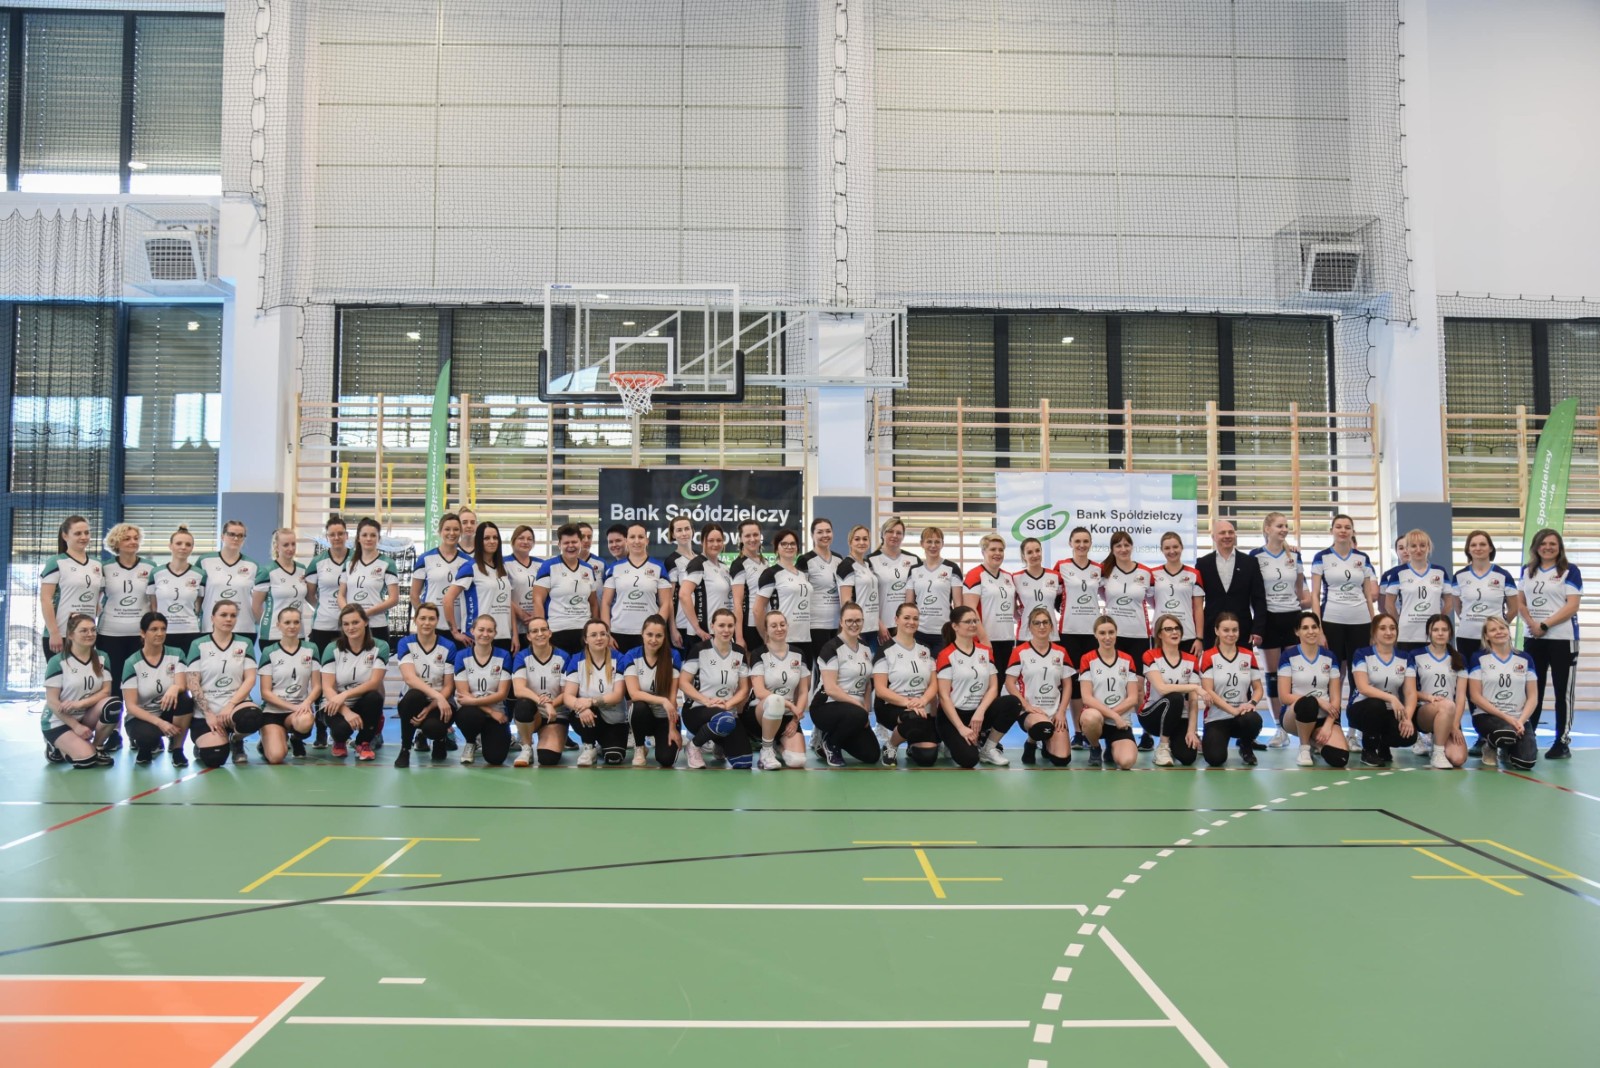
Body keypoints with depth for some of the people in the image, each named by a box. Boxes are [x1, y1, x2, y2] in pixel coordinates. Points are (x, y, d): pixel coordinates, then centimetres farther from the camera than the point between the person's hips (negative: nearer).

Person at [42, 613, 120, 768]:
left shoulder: (101, 658, 2)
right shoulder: (57, 661, -13)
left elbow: (106, 691, -4)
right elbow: (52, 702, -14)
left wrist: (80, 703, -22)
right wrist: (76, 726, -18)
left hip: (85, 716, 4)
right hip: (58, 722, -4)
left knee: (113, 705, -28)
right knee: (86, 759, -25)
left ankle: (97, 747, -5)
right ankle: (57, 748, 8)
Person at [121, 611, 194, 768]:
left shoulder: (176, 654, -3)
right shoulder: (132, 663, -10)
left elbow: (182, 685, -18)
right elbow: (131, 705, -14)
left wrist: (175, 688, -44)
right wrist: (159, 722, -27)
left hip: (168, 712, 2)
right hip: (141, 717, -2)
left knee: (184, 700, -31)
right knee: (148, 735, -37)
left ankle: (177, 749, -13)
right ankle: (147, 745, 3)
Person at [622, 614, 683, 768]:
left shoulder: (673, 656, -10)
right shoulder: (631, 657, -10)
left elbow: (672, 696, -10)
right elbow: (634, 694, -19)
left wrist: (672, 729, -13)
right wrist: (662, 700, -31)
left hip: (665, 717, 0)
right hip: (642, 714, 0)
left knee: (666, 759, -21)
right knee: (640, 706, -35)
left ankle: (662, 738, 17)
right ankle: (639, 748, -7)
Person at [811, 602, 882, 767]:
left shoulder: (866, 648, 10)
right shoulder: (831, 648, -14)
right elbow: (830, 689, -19)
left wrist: (866, 706, 0)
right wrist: (859, 705, -20)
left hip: (856, 708, 7)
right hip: (827, 707, -7)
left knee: (872, 755, -6)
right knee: (858, 715, -38)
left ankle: (832, 735, 17)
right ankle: (828, 742, -8)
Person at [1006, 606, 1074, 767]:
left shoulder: (1060, 652, 9)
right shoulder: (1020, 652, -2)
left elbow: (1067, 685, 10)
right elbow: (1009, 683, -3)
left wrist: (1061, 712, -3)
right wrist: (1027, 706, -13)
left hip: (1055, 712, 4)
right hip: (1029, 711, -4)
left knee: (1062, 759, -14)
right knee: (1043, 727, -40)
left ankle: (1046, 744, 23)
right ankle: (1030, 745, -3)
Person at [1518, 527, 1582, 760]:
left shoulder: (1570, 571, -3)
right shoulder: (1527, 571, 11)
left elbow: (1572, 606, -11)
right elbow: (1520, 602, 11)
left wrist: (1544, 625, -17)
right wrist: (1531, 623, -8)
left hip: (1562, 639, -4)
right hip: (1533, 638, 4)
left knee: (1563, 692, 2)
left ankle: (1562, 743, 7)